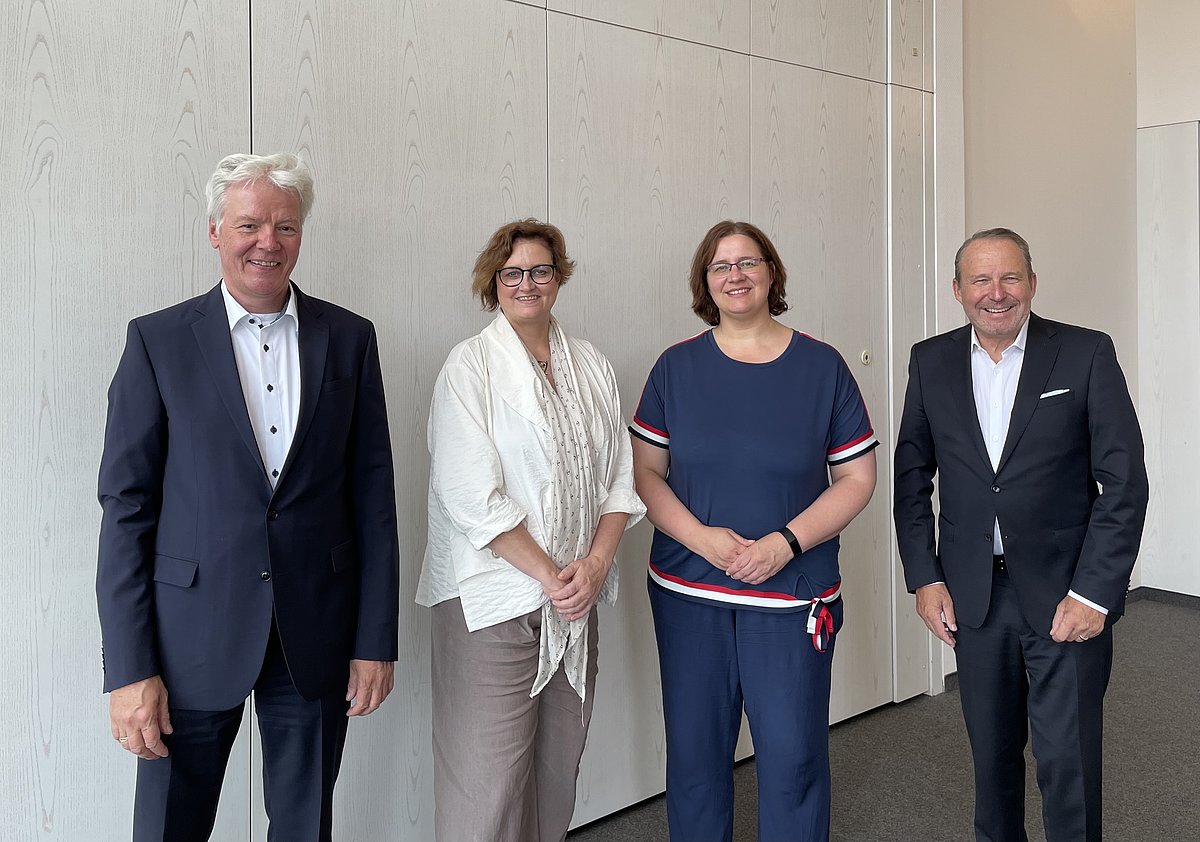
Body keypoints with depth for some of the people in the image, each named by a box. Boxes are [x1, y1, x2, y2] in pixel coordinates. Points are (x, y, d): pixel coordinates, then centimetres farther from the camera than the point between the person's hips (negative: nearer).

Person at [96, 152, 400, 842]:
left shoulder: (350, 339, 3)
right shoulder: (159, 341, -2)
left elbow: (374, 496, 2)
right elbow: (126, 506, -3)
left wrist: (376, 640, 0)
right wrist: (129, 669, -8)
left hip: (316, 633, 2)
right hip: (193, 635, -1)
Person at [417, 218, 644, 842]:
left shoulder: (592, 367, 10)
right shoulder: (470, 365, -5)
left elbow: (620, 477, 9)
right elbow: (471, 496, -13)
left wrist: (596, 563, -6)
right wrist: (548, 575, -13)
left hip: (574, 599, 5)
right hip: (494, 602, -5)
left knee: (558, 766, 14)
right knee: (486, 779, -1)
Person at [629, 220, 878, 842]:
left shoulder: (822, 367, 0)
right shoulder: (677, 367, 3)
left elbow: (857, 477, 1)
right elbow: (644, 470, 2)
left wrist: (785, 543, -13)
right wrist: (701, 537, -13)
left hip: (793, 597, -1)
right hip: (687, 592, 2)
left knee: (793, 756, 3)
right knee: (694, 752, 12)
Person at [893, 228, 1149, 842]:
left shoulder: (1087, 354, -6)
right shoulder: (931, 362, 2)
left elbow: (1125, 481, -7)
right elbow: (911, 477, 6)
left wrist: (1093, 593, -12)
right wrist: (925, 579, 0)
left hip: (1066, 593, -2)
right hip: (972, 595, 3)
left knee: (1068, 761, 3)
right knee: (991, 752, 17)